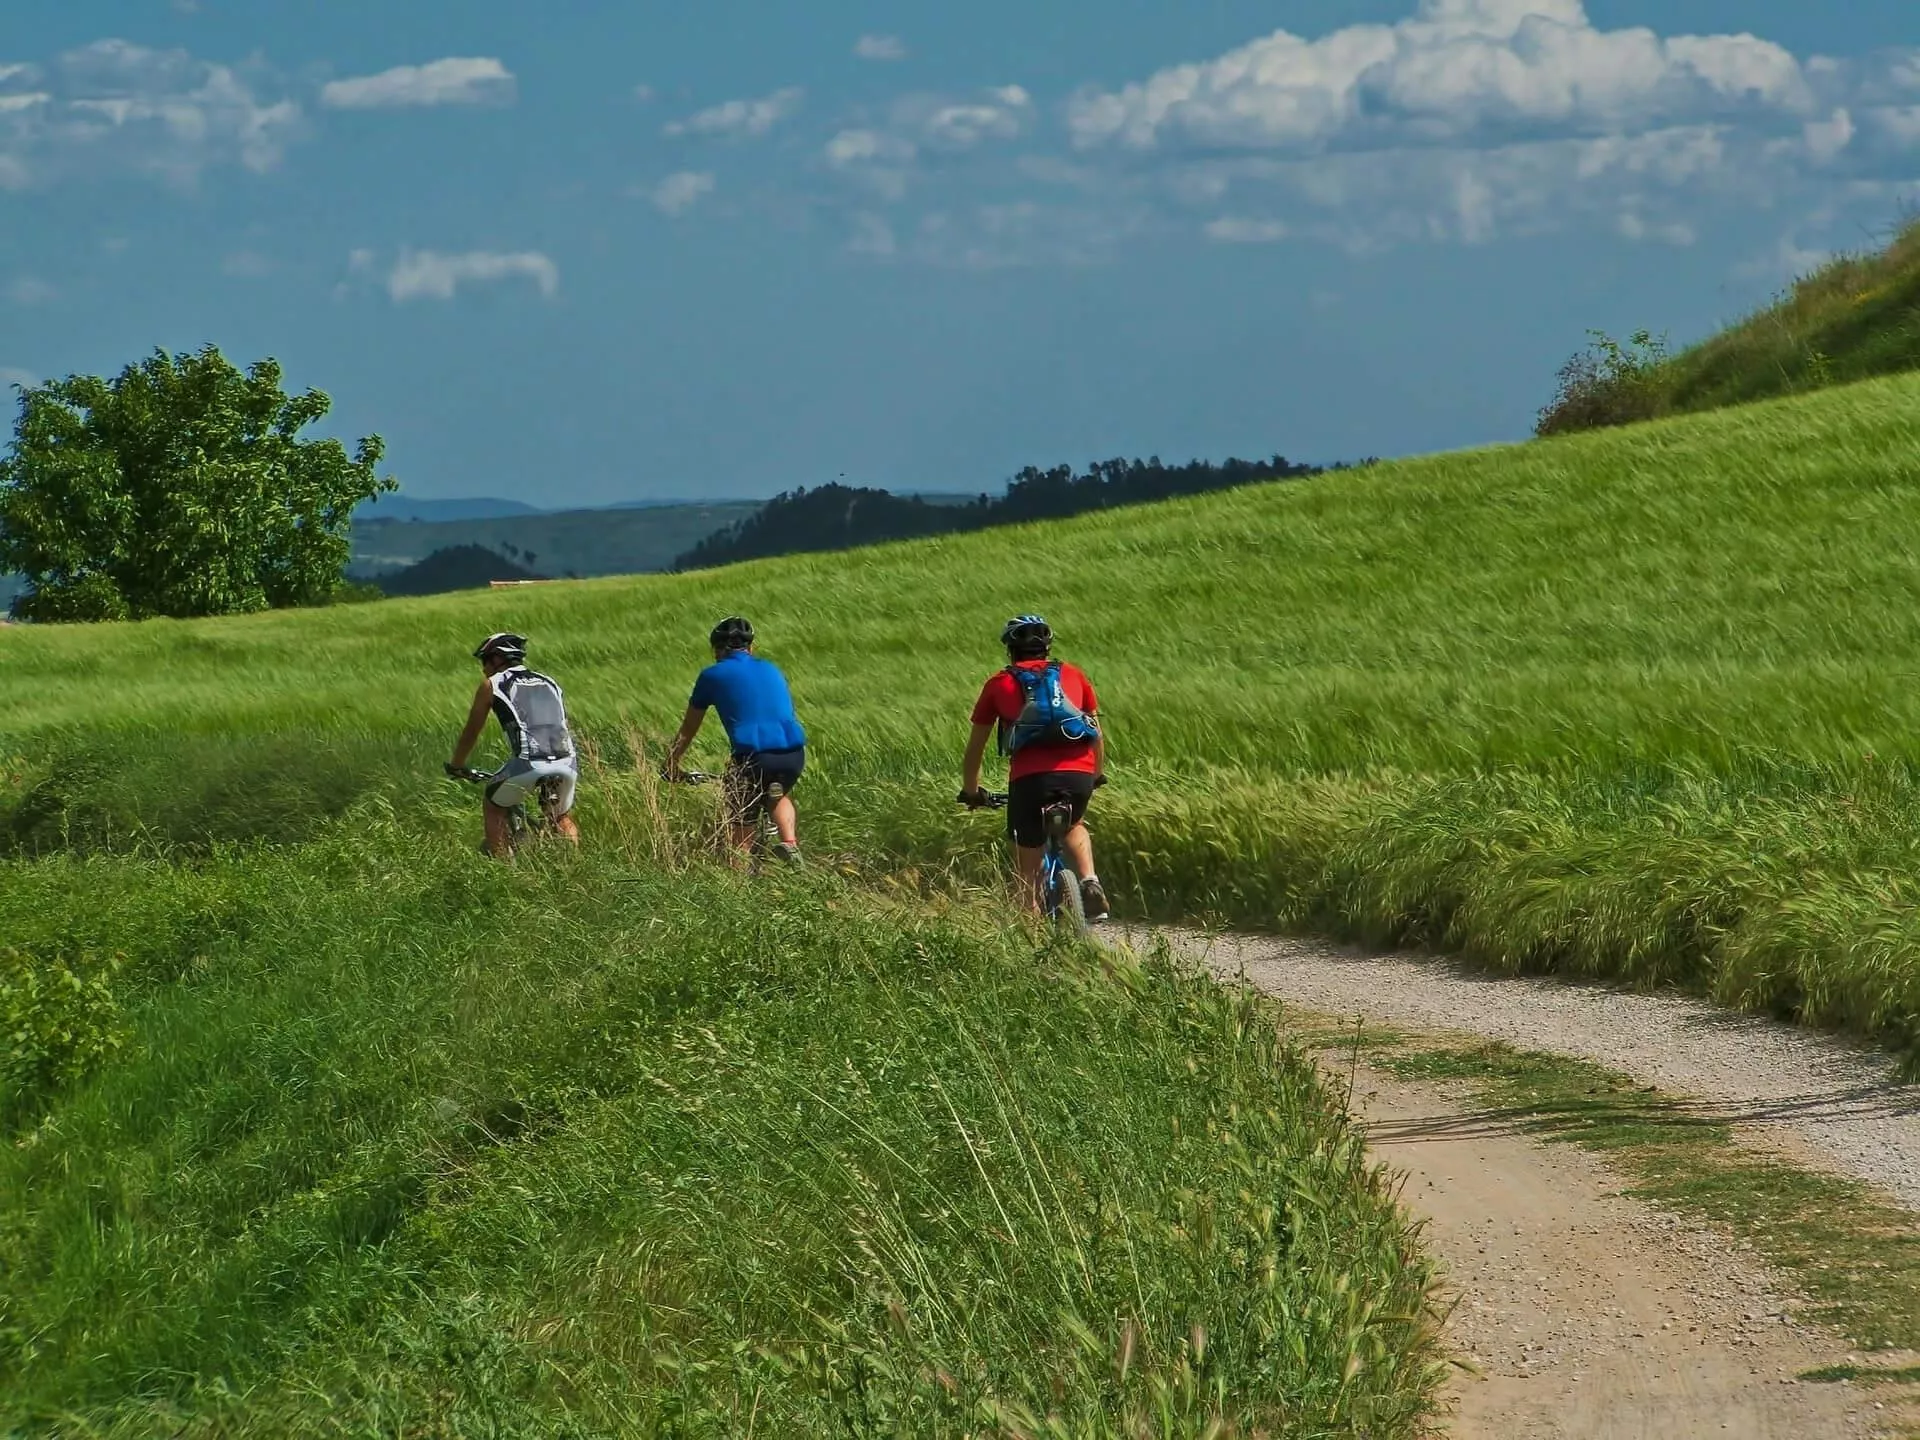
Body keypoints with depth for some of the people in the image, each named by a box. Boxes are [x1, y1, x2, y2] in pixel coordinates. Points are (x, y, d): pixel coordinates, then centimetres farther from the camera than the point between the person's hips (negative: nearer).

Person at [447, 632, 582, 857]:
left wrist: (455, 765, 37)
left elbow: (471, 731, 21)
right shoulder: (548, 682, 26)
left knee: (494, 806, 22)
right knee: (563, 819, 29)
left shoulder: (492, 684, 14)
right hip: (567, 763, 4)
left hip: (529, 764, -4)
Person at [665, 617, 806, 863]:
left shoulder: (712, 676, 13)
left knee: (741, 836, 6)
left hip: (754, 756, -4)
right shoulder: (771, 670, 26)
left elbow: (687, 732, 22)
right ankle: (789, 842, 12)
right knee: (780, 793, 34)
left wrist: (671, 766, 36)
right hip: (794, 754, 4)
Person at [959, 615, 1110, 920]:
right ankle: (1090, 882, 9)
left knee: (1027, 857, 13)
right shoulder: (1073, 675, 23)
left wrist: (970, 791, 37)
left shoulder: (999, 684, 20)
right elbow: (1097, 732, 31)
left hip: (1030, 777, -2)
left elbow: (976, 745, 24)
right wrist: (1098, 774, 47)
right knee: (1074, 825, 32)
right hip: (1079, 774, 2)